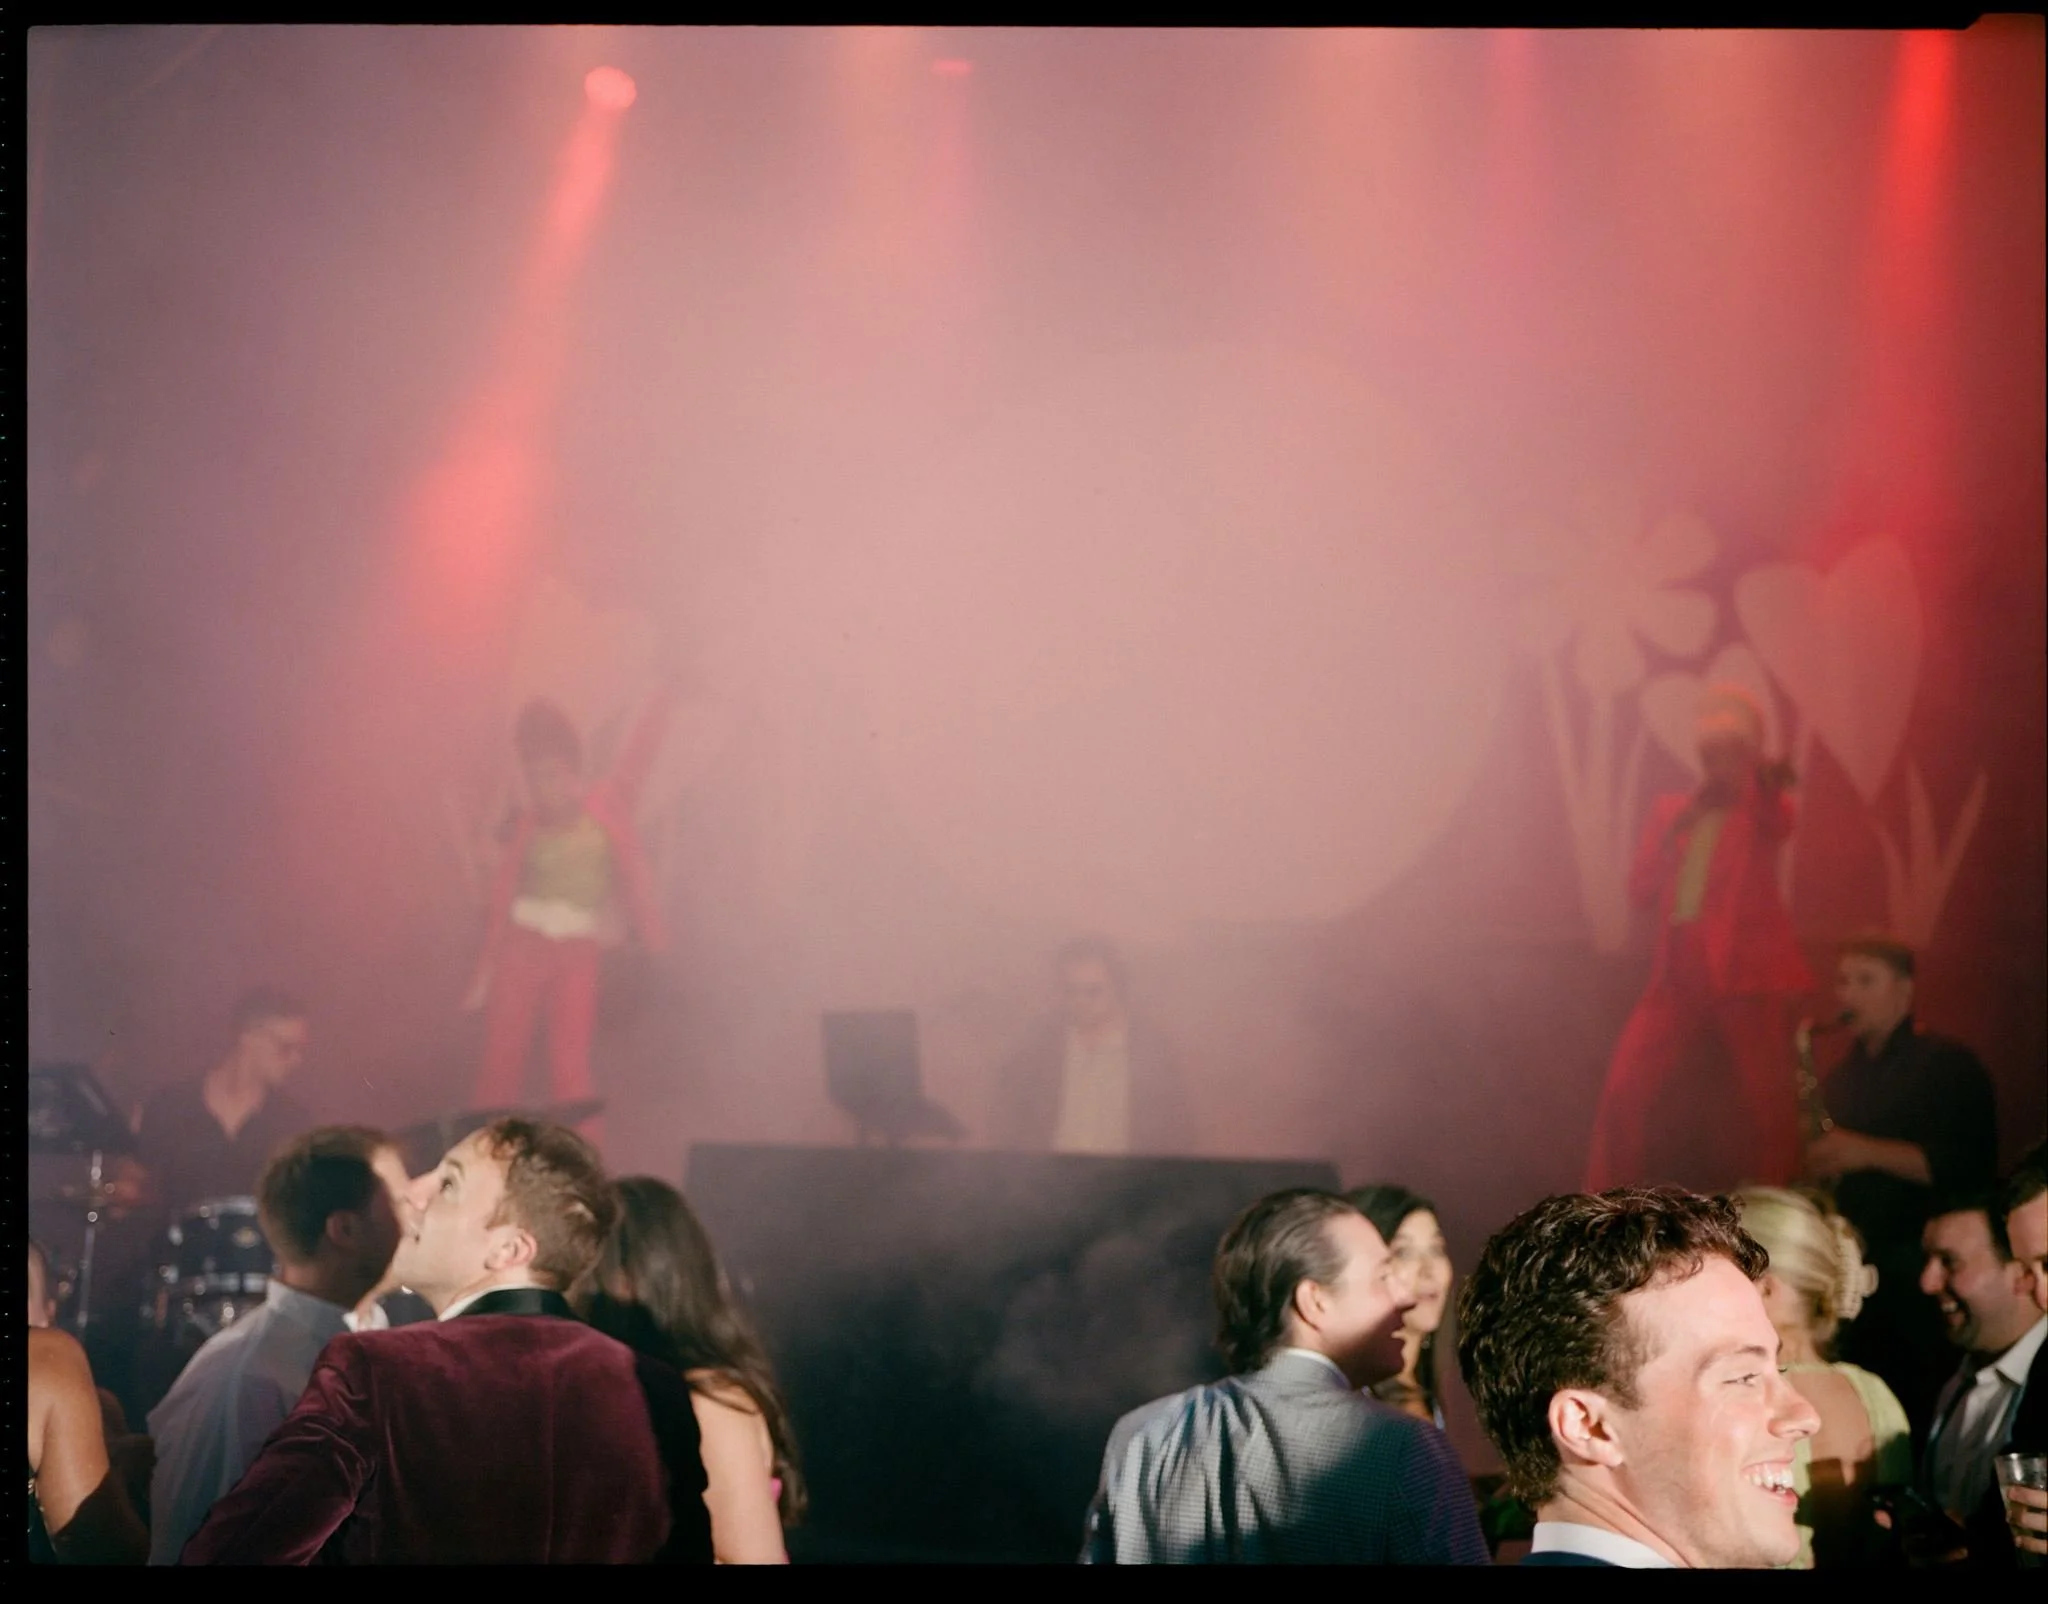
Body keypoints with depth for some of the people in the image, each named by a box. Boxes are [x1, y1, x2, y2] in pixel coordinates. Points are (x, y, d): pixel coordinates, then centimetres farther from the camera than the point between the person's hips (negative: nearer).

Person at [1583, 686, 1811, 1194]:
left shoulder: (1763, 807, 8)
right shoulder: (1672, 811, 20)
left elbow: (1775, 822, -18)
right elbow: (1641, 889, 12)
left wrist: (1765, 780, -38)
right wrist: (1678, 828, 0)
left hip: (1747, 975, -4)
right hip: (1679, 976, 4)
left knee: (1767, 1101, -9)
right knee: (1624, 1090, -6)